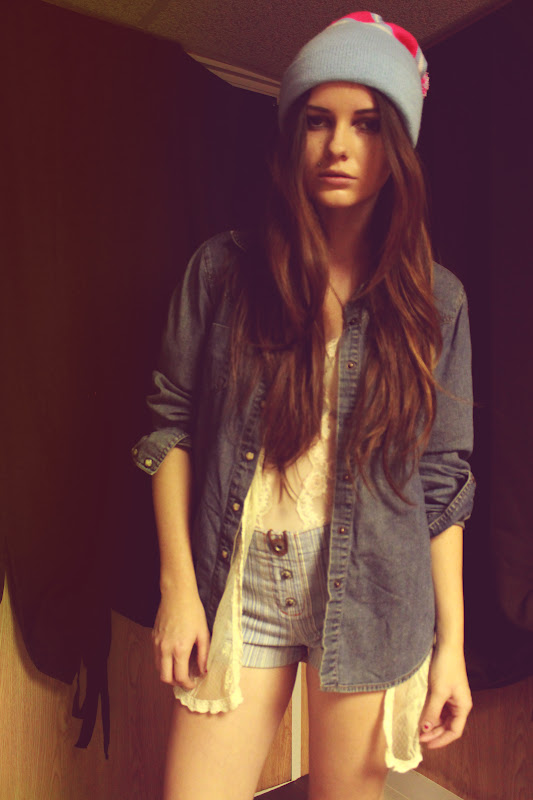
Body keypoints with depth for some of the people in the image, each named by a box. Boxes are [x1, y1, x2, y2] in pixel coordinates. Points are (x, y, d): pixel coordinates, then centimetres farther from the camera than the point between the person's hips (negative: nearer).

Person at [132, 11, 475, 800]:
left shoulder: (436, 301, 0)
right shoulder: (222, 269, -2)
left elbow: (442, 482, 1)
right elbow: (171, 425, 0)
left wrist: (451, 646, 2)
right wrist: (179, 585, -4)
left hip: (371, 600, 1)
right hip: (239, 586, 0)